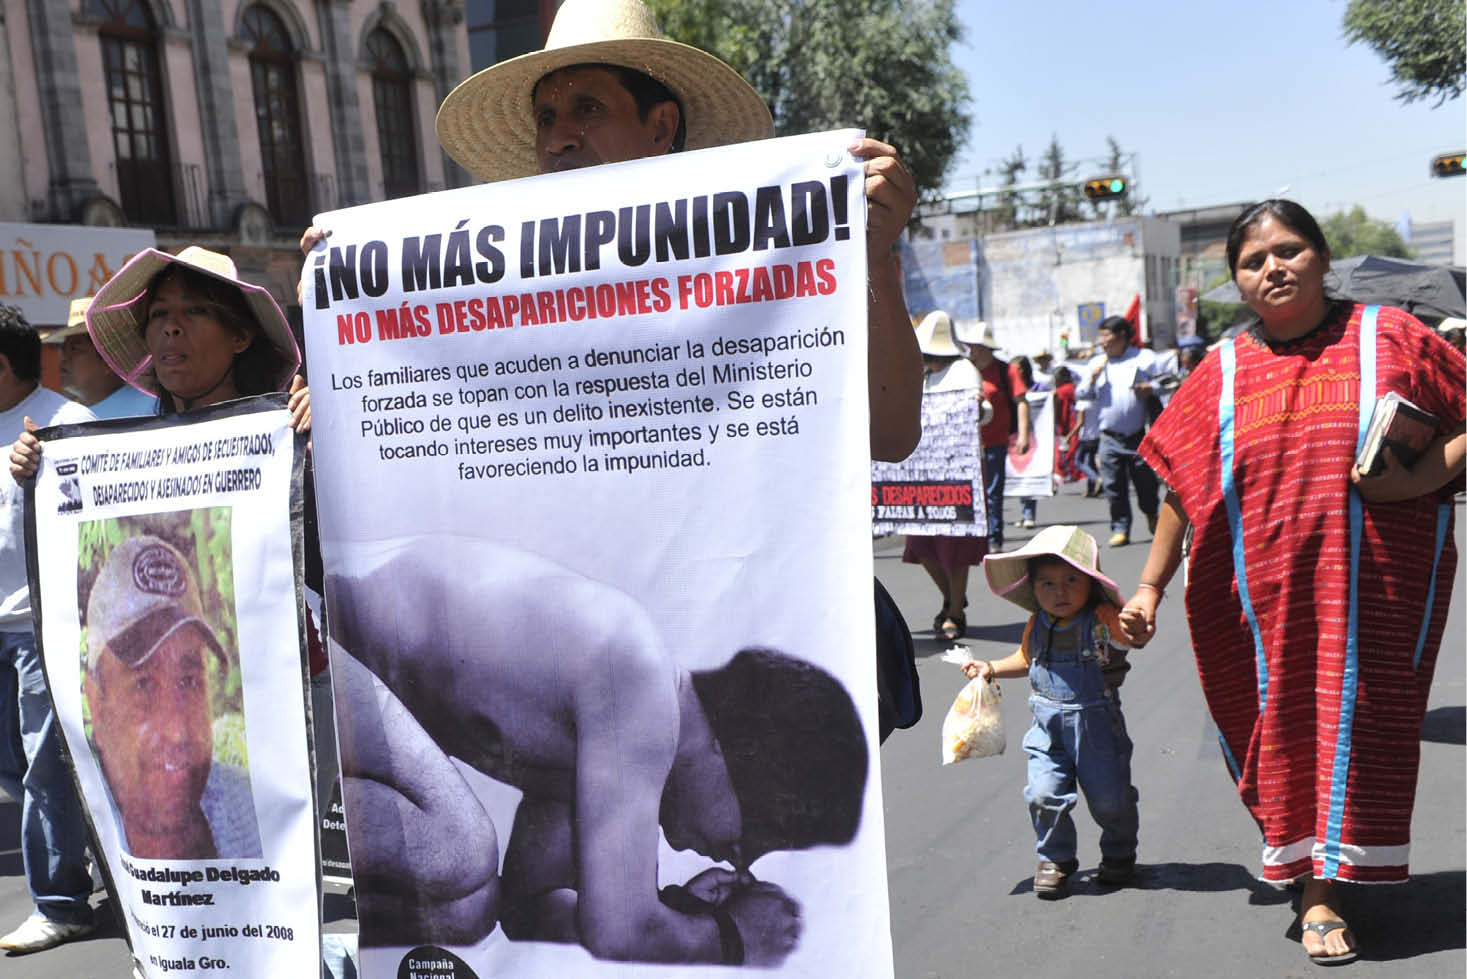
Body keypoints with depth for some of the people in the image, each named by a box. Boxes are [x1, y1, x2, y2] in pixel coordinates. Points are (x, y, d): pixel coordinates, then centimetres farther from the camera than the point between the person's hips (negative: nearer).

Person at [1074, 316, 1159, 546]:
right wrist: (1092, 379, -6)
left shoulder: (1144, 358, 3)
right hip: (1109, 438, 2)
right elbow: (1080, 394, 12)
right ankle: (1120, 528, 10)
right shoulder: (1095, 363, 12)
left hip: (1138, 436, -2)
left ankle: (1153, 518, 32)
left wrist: (1151, 389, -15)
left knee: (1145, 481, 7)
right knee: (1113, 486, 0)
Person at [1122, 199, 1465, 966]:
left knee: (1353, 720, 3)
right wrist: (1150, 587, 5)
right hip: (1264, 594, 1)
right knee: (1282, 724, 5)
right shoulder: (1222, 372, 7)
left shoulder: (1389, 338, 2)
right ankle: (1311, 879, 22)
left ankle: (1323, 885, 20)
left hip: (1371, 592, -1)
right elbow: (1180, 484, 8)